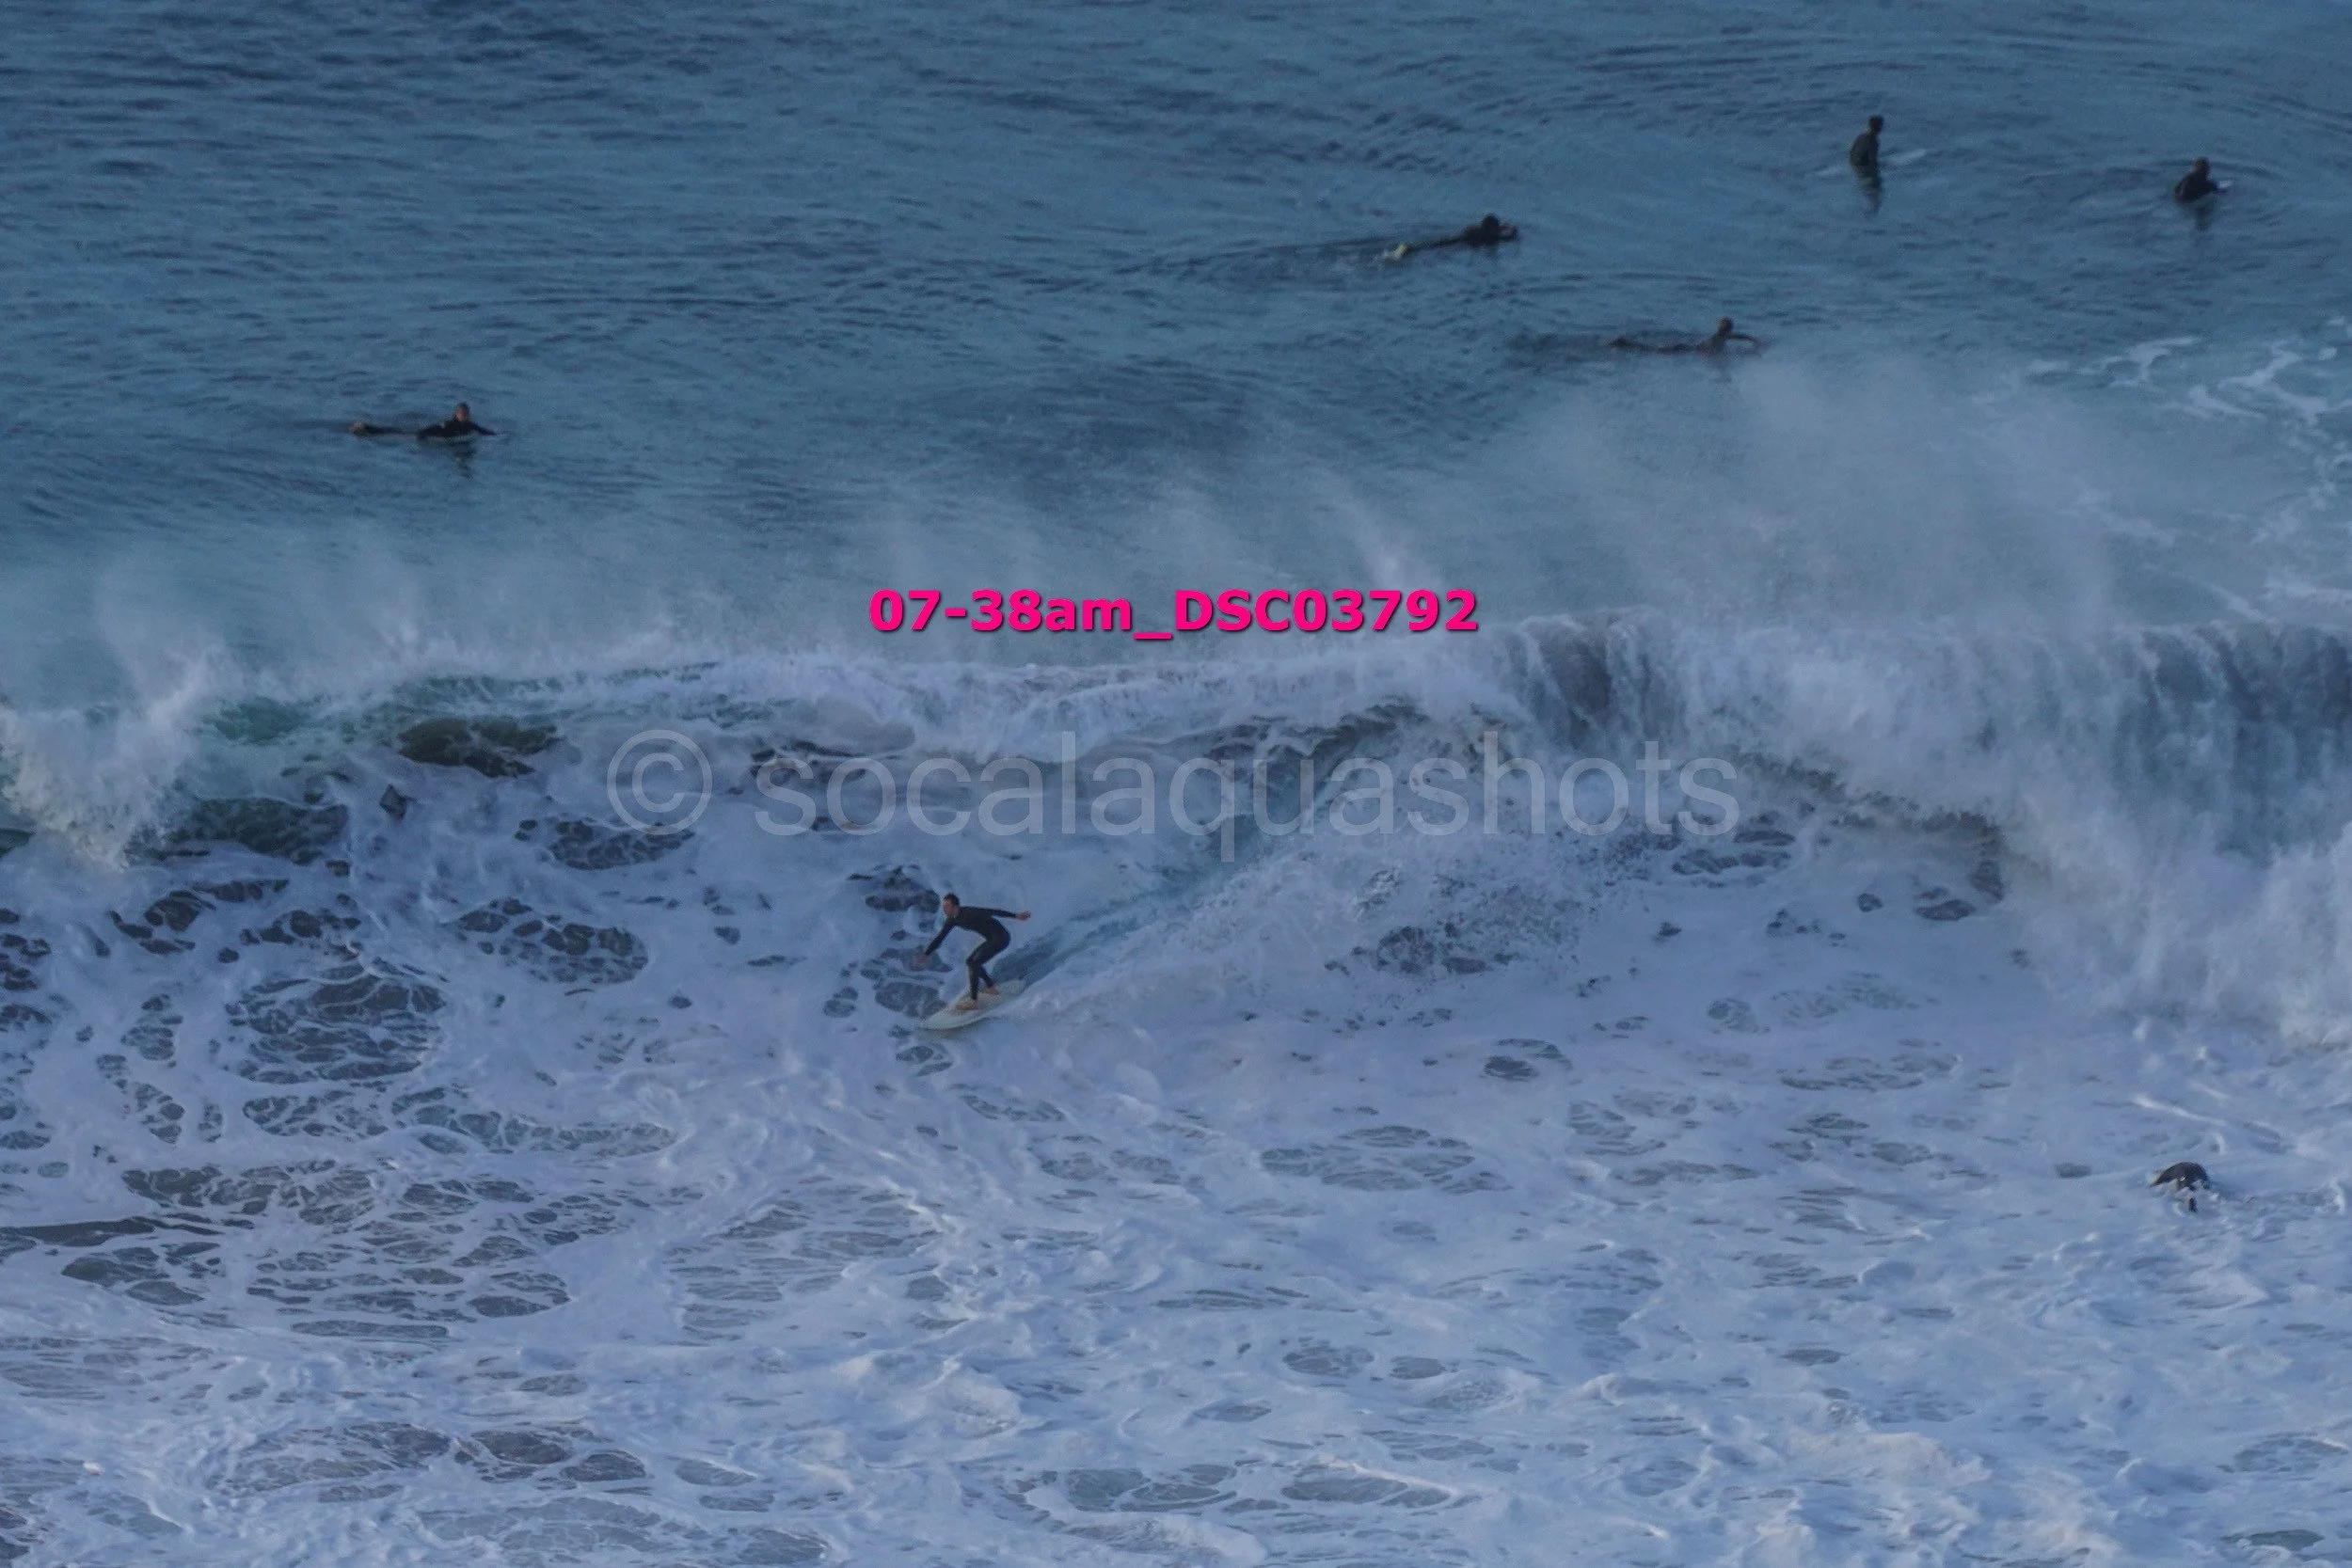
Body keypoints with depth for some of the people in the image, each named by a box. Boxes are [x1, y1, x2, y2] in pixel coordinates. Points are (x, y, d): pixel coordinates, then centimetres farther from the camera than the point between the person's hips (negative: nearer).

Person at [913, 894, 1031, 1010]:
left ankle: (973, 1001, -15)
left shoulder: (969, 913, -24)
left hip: (1001, 938, -9)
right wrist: (925, 954, 7)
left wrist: (1016, 916, -23)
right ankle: (991, 987, 27)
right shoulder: (952, 920, 2)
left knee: (974, 963, -16)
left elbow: (992, 912, -23)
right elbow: (940, 938, 10)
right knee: (970, 962, 14)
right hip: (991, 939, 9)